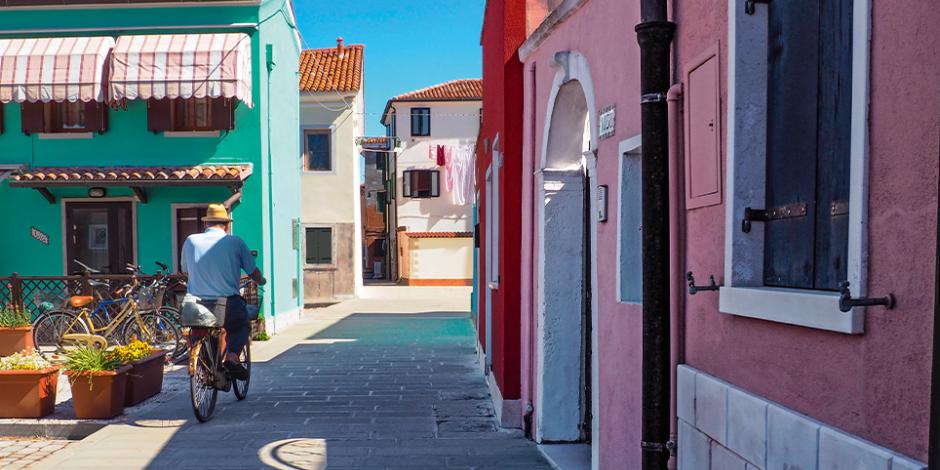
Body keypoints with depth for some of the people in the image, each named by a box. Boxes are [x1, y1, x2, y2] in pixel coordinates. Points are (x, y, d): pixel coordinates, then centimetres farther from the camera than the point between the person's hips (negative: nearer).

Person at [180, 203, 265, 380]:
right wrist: (261, 281, 29)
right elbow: (253, 273, 5)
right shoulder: (235, 242, -2)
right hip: (228, 303, -3)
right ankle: (232, 356, 1)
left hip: (197, 304, 3)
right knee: (243, 326, 25)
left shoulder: (191, 241, 4)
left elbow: (184, 270, 19)